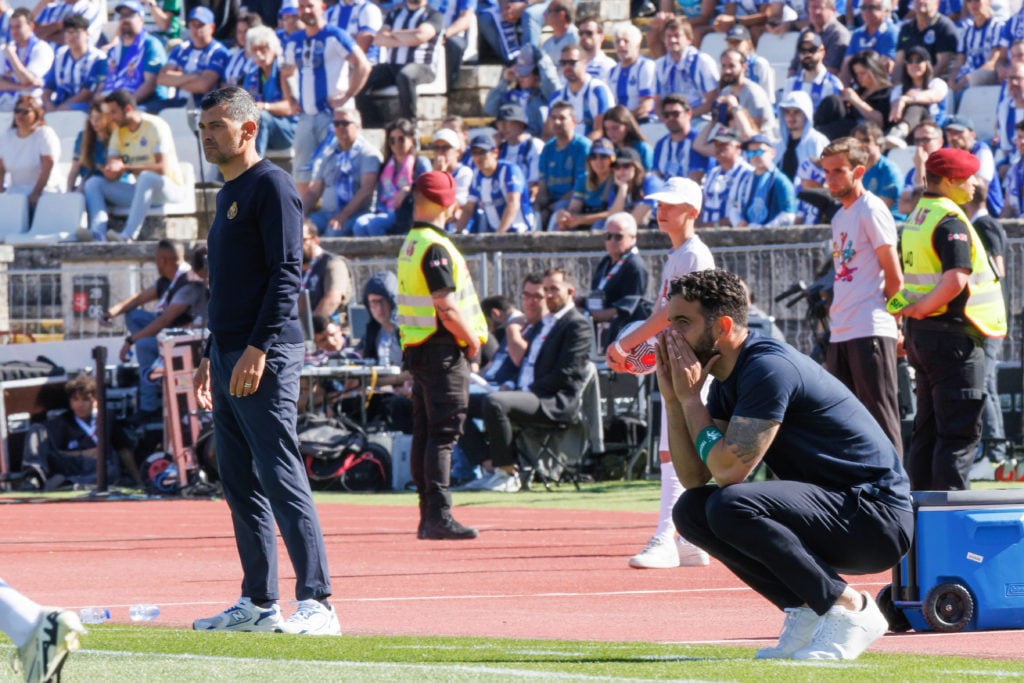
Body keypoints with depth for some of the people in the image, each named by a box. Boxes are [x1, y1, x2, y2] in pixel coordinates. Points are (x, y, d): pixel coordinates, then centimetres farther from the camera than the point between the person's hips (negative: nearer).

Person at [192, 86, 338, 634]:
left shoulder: (271, 186, -8)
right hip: (229, 356, 10)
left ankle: (316, 603, -16)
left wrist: (258, 349, -23)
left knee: (281, 480, -13)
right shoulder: (227, 195, 21)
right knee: (240, 485, 10)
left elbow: (286, 273, -16)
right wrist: (210, 357, 24)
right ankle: (258, 604, 15)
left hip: (266, 358, -10)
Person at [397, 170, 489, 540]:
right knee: (444, 433, -10)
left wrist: (469, 337, 14)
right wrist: (472, 338, -8)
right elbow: (447, 307, -21)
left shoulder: (411, 243, 14)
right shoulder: (435, 247, -16)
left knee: (424, 433, 11)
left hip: (417, 350, 10)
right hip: (443, 351, -10)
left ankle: (429, 518, 15)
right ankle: (438, 517, -14)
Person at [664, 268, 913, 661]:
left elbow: (727, 469, -24)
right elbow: (694, 477, 9)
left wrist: (691, 397, -12)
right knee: (691, 510, 4)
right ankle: (808, 613, 3)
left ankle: (849, 610, -16)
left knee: (730, 506, -28)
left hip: (877, 522, -10)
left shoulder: (768, 368, -19)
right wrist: (673, 400, -1)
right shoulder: (728, 381, 10)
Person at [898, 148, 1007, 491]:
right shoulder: (951, 222, -16)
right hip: (953, 336, -9)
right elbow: (956, 280, -27)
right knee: (961, 432, -8)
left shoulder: (916, 217, 15)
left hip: (920, 334, 9)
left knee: (928, 428, 14)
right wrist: (919, 309, -15)